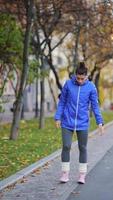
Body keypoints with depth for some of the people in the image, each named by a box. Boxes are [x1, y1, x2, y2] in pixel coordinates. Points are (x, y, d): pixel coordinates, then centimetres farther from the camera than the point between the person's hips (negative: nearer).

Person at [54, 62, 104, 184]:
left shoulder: (91, 87, -5)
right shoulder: (68, 84, -4)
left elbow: (95, 106, -1)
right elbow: (62, 102, 3)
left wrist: (100, 122, -5)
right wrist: (58, 118, 0)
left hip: (82, 124, 0)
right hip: (67, 123, 0)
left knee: (83, 148, 7)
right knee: (66, 146, -3)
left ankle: (82, 175, 18)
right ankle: (65, 173, 10)